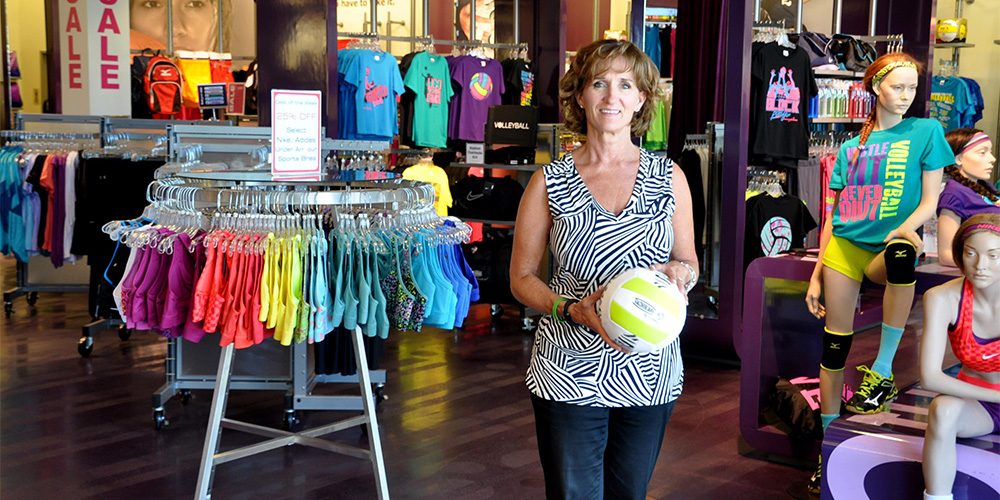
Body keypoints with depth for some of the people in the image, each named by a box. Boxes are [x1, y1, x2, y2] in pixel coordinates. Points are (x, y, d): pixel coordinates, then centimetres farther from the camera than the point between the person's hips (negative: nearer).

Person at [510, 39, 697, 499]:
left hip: (650, 371, 2)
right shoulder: (550, 181, -2)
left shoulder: (669, 177, 3)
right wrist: (571, 310, -16)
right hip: (569, 373, -2)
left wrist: (679, 272, -12)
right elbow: (522, 278, 2)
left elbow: (689, 261, 12)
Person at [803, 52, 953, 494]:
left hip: (885, 249, -3)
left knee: (901, 255, -39)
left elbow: (930, 200, -1)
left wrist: (905, 229, -22)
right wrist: (816, 275, 8)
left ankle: (883, 371, -26)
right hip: (844, 246, 3)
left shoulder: (926, 132, 5)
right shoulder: (851, 147, 13)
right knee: (834, 345, -1)